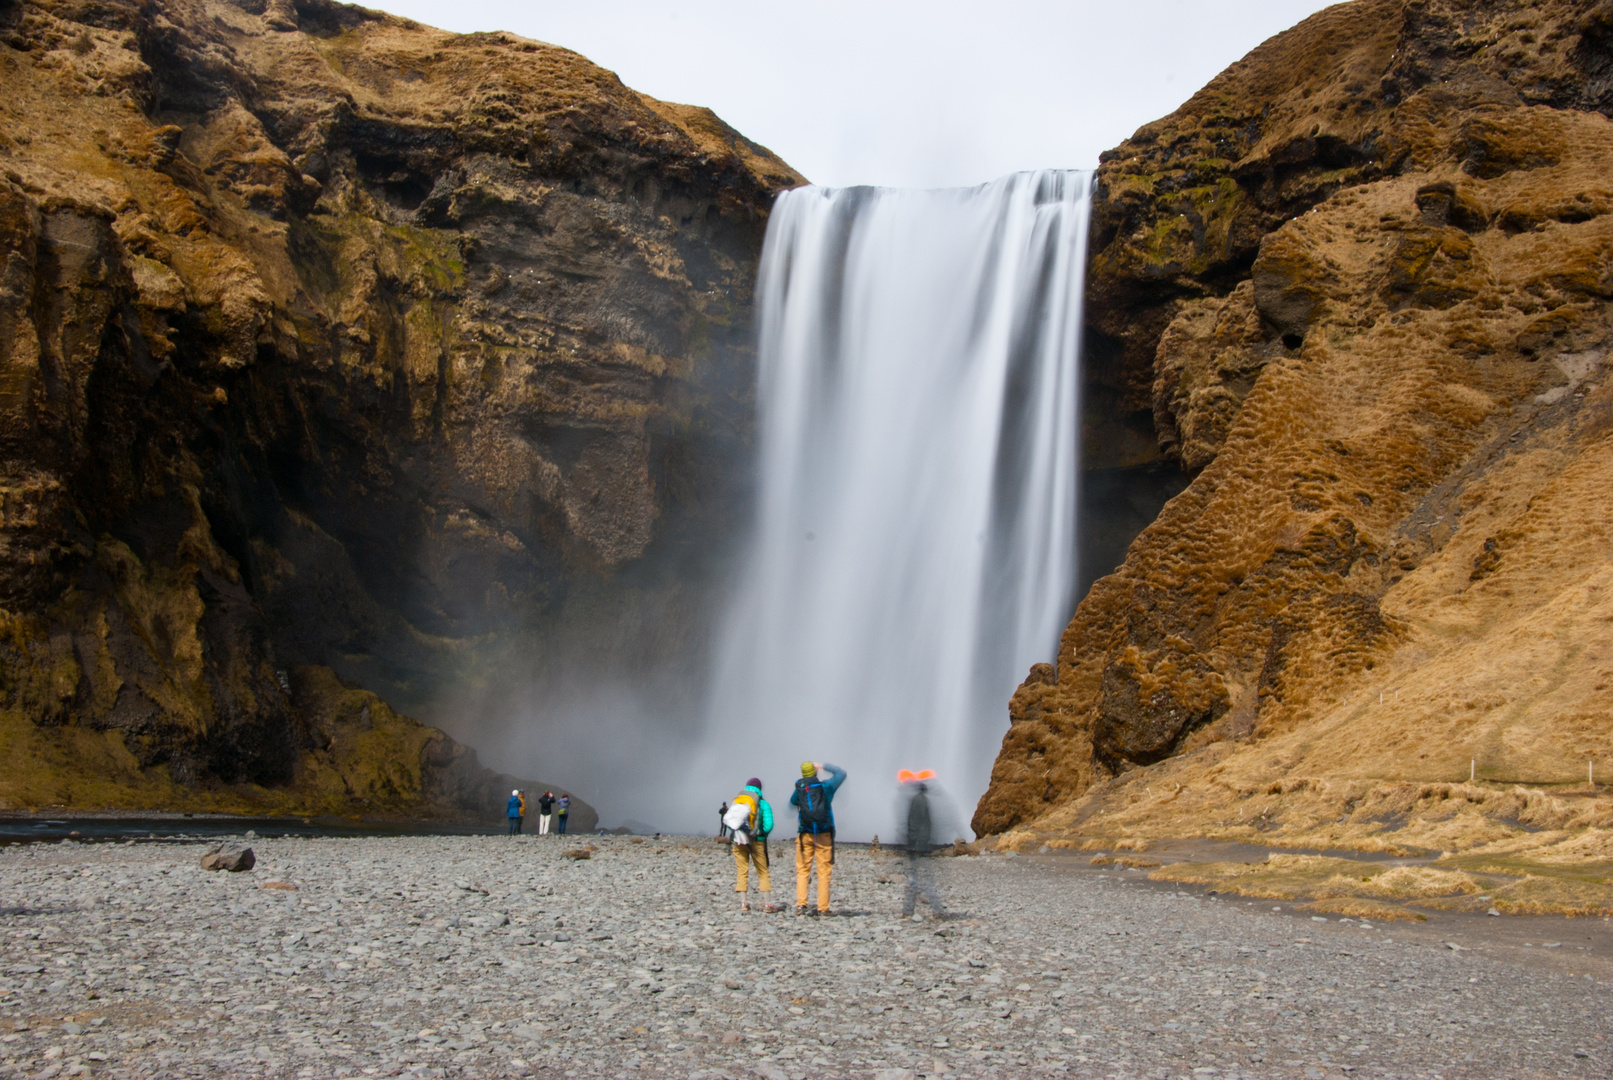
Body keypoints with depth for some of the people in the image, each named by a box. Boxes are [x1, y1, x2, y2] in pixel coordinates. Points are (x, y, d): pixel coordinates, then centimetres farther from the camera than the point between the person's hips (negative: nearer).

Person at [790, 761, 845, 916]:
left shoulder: (800, 789, -1)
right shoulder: (826, 786, -3)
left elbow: (793, 802, 20)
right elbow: (841, 773, 13)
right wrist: (824, 767, 21)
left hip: (805, 835, 1)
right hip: (824, 835, -1)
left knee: (802, 870, 6)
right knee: (824, 871, 3)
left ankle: (801, 904, -7)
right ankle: (823, 908, 1)